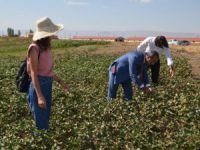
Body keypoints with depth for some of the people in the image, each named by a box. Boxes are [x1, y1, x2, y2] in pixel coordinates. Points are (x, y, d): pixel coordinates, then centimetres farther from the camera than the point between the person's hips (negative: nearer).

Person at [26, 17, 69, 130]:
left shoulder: (46, 47, 9)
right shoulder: (35, 48, -15)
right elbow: (33, 73, -18)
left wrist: (60, 81, 18)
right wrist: (40, 96, -24)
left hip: (48, 85, 8)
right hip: (38, 85, -8)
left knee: (46, 121, 16)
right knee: (41, 124, 1)